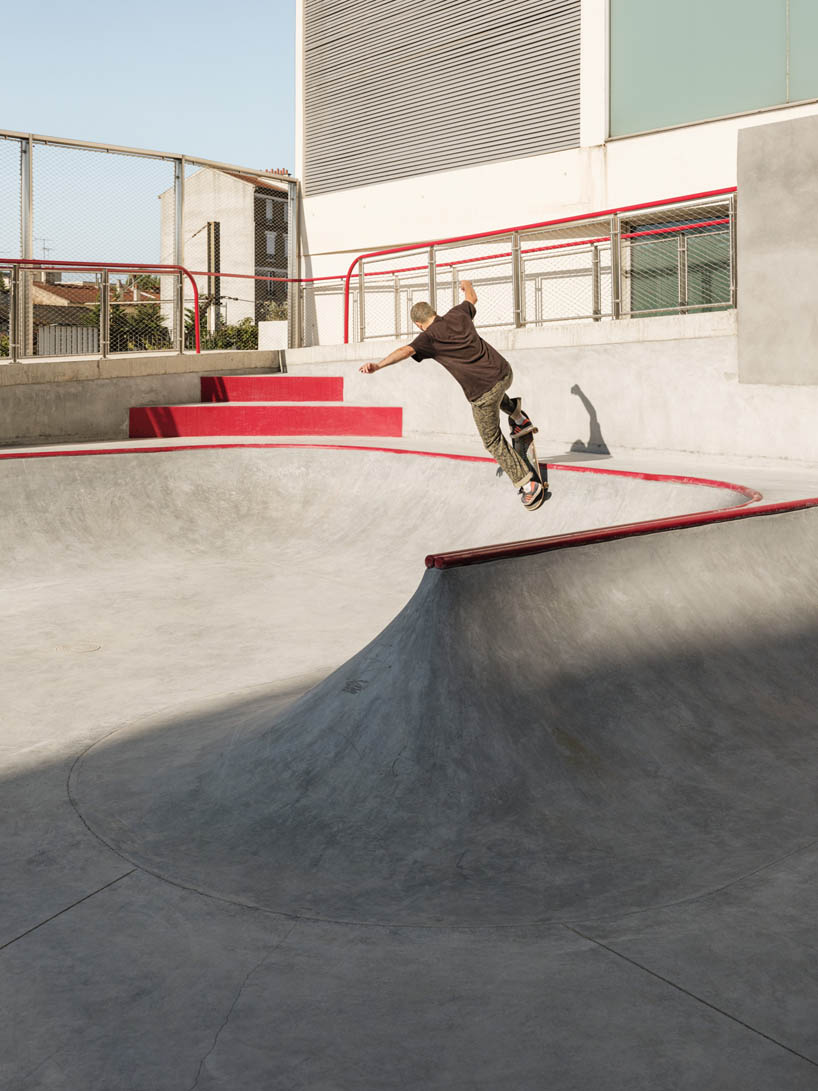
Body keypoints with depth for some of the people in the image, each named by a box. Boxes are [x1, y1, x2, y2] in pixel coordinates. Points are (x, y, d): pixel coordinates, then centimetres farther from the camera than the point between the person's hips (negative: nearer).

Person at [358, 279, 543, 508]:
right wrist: (467, 285, 52)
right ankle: (516, 411, 44)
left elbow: (406, 351, -26)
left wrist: (378, 365, -37)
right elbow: (472, 299, 30)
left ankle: (527, 484, 13)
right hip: (505, 373, 6)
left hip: (483, 393, -6)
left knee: (493, 441, 13)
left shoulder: (429, 337, -7)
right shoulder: (457, 314, 8)